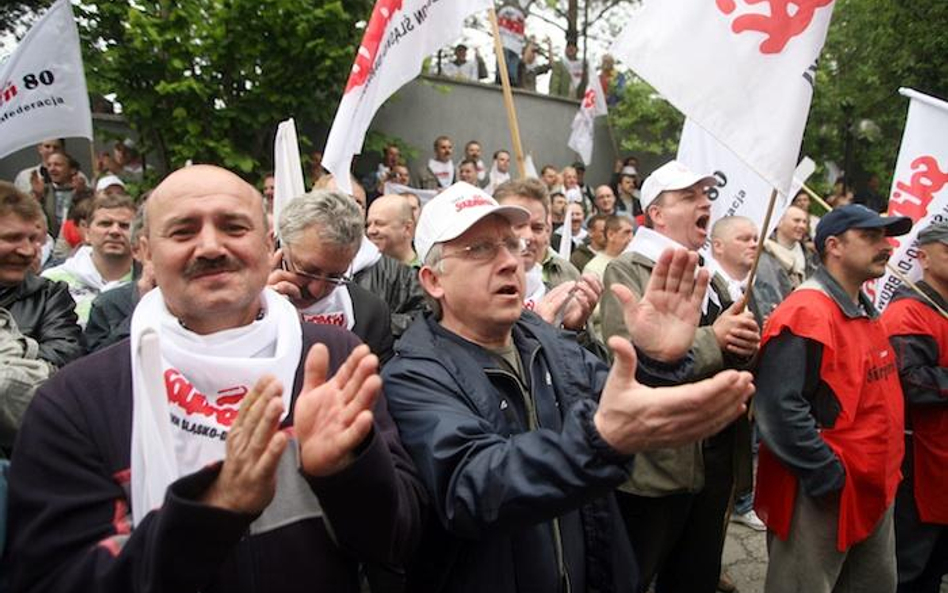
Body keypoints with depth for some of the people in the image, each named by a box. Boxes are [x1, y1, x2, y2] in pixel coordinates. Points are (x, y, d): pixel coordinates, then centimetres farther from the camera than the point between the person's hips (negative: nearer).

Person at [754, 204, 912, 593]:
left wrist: (883, 475, 15)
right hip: (820, 497, -10)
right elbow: (778, 407, -29)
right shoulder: (805, 313, -21)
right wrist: (828, 476, -23)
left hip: (875, 492, 10)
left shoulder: (866, 313, 10)